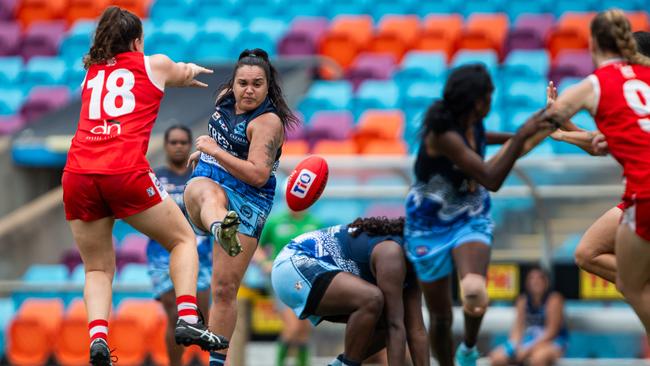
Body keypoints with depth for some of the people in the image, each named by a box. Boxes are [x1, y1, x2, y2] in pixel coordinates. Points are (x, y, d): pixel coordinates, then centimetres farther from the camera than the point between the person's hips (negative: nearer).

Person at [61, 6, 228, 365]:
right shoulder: (155, 65, 15)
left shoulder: (91, 73, 24)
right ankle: (187, 318, -4)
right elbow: (184, 74, 38)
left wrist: (183, 75, 58)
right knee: (183, 240, 16)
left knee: (97, 268, 14)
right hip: (126, 173, -3)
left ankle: (97, 336, -11)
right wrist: (189, 72, 62)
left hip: (78, 174, 3)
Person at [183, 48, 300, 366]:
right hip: (204, 181, 3)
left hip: (247, 200, -3)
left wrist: (216, 151, -21)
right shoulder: (225, 98, 7)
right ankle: (221, 229, -77)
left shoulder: (268, 122, -12)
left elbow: (258, 175, -21)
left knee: (225, 288, -6)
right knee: (208, 193, -40)